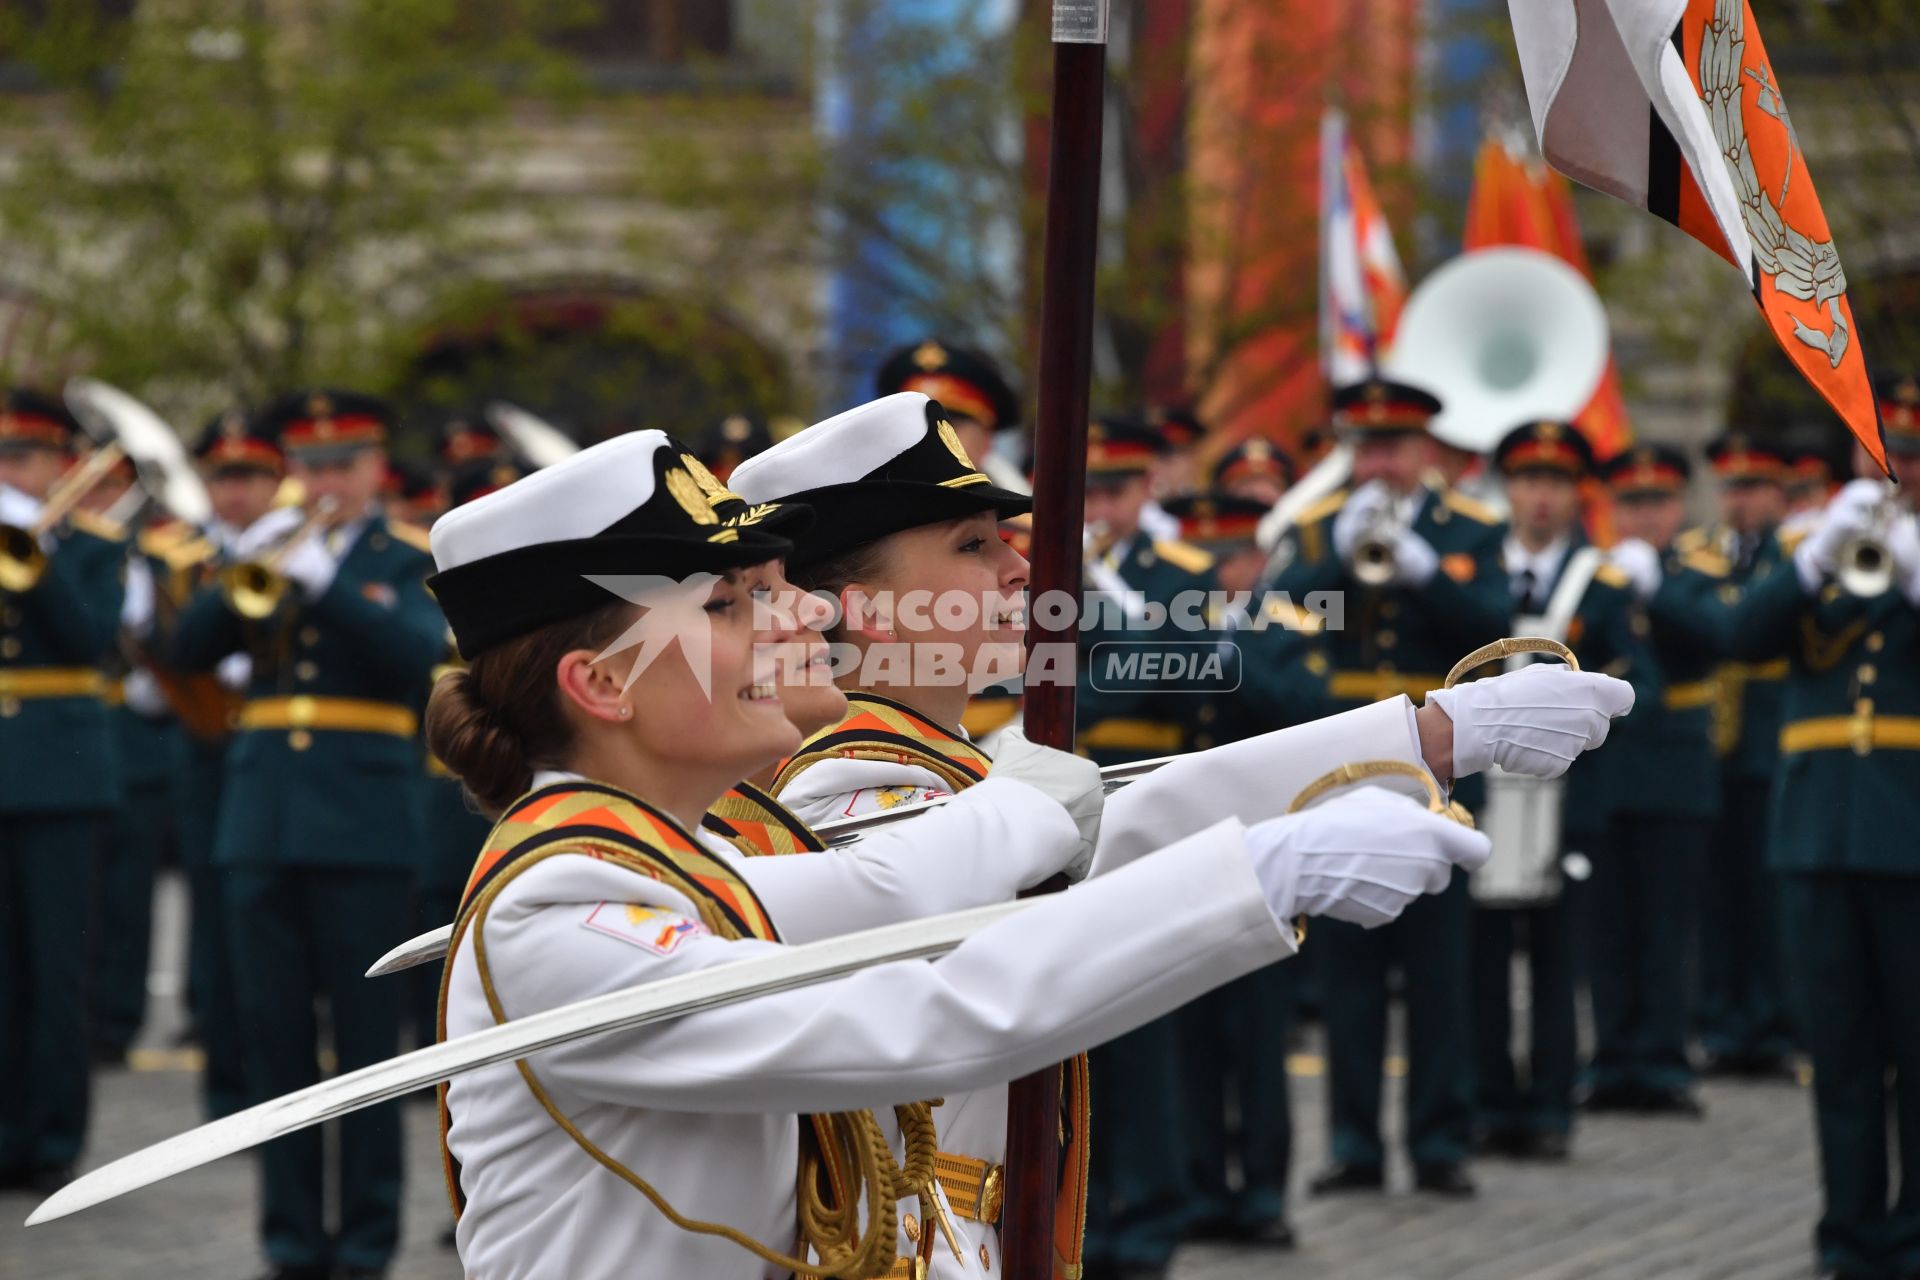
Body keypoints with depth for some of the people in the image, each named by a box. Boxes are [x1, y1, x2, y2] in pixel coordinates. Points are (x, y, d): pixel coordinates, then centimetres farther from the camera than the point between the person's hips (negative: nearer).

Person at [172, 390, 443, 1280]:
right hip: (262, 823, 3)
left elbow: (421, 652, -12)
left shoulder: (405, 563, 7)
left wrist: (322, 579, -18)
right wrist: (245, 572, -12)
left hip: (364, 821, -3)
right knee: (276, 1037, 3)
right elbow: (191, 649, 3)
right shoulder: (265, 554, 15)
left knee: (366, 1033, -2)